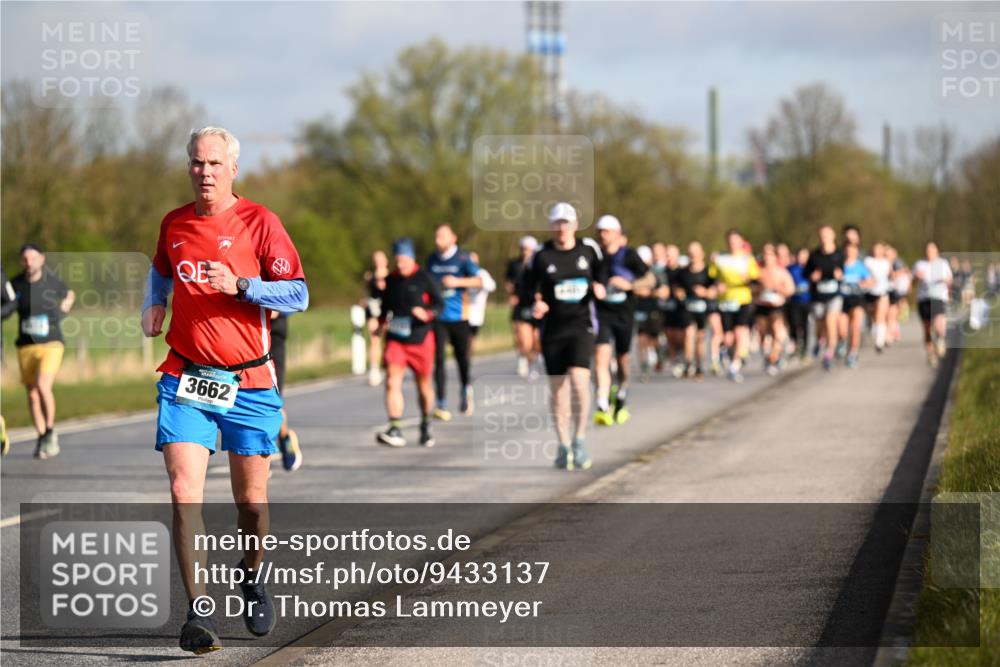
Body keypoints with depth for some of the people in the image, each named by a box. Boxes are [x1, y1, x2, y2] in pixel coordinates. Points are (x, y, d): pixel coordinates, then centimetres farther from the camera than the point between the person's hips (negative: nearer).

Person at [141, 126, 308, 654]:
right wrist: (153, 304, 12)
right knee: (184, 491, -14)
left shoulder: (259, 223, -4)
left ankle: (251, 574, 37)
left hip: (248, 382, -2)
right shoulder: (174, 224, 8)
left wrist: (239, 285, -20)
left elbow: (298, 295, -7)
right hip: (185, 377, 2)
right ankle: (197, 611, -15)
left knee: (251, 498, 6)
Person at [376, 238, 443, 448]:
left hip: (420, 339, -2)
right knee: (392, 382, -15)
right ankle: (395, 431, -20)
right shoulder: (390, 281, 8)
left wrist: (427, 313, -24)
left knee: (423, 384, 11)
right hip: (395, 339, 2)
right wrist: (382, 322, 1)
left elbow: (439, 304, -4)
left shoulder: (424, 278, -3)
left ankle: (425, 425, 33)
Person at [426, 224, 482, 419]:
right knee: (439, 359, -9)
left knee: (462, 357, 5)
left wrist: (457, 282, -22)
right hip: (438, 317, 2)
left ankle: (466, 388, 36)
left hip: (459, 317, -2)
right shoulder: (432, 260, 10)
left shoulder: (462, 258, -2)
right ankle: (441, 405, -10)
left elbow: (478, 280, -9)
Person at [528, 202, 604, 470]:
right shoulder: (542, 256, 1)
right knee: (558, 389, 4)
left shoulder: (589, 249, 5)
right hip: (552, 329, 1)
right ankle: (563, 446, 16)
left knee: (579, 380, -18)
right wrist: (538, 304, -14)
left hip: (581, 326, -1)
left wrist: (598, 289, -4)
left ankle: (579, 439, -4)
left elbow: (599, 278, 18)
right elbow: (535, 290, 7)